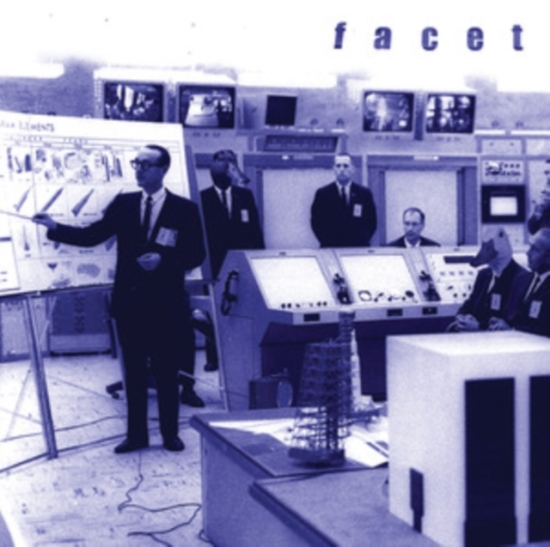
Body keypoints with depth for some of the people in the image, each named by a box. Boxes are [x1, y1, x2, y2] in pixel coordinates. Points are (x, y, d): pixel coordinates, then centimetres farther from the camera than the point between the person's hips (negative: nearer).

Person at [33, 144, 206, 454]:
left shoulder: (185, 209, -4)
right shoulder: (123, 204, 4)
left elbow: (196, 255, -6)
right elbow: (92, 236, 0)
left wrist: (163, 260, -19)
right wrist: (55, 227, -12)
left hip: (166, 303, -3)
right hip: (129, 301, 3)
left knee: (167, 371, 7)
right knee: (134, 371, 11)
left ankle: (170, 434, 21)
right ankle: (136, 434, 21)